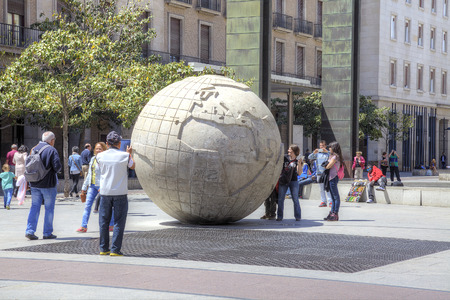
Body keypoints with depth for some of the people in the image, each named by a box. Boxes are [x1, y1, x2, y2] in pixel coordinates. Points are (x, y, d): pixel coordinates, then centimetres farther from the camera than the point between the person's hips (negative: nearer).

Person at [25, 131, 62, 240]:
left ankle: (30, 230, -1)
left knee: (34, 207, 9)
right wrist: (55, 171, 3)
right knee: (49, 208, 5)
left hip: (34, 184, 5)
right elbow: (57, 166, -18)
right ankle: (47, 233, 9)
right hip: (48, 184, -5)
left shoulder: (35, 149, 8)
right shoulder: (52, 150, -11)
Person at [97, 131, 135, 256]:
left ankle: (103, 248, 15)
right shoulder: (124, 156, -9)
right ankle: (115, 249, -2)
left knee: (104, 222, 12)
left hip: (105, 192, 3)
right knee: (119, 222, 2)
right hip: (120, 193, -2)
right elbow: (132, 166, 11)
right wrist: (129, 154, 29)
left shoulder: (100, 156, -3)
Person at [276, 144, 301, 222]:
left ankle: (298, 216, 6)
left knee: (295, 199, -1)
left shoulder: (297, 161, -1)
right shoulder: (285, 158, 5)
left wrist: (299, 164, -23)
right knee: (280, 199, 2)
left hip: (293, 181, -2)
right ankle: (279, 216, 10)